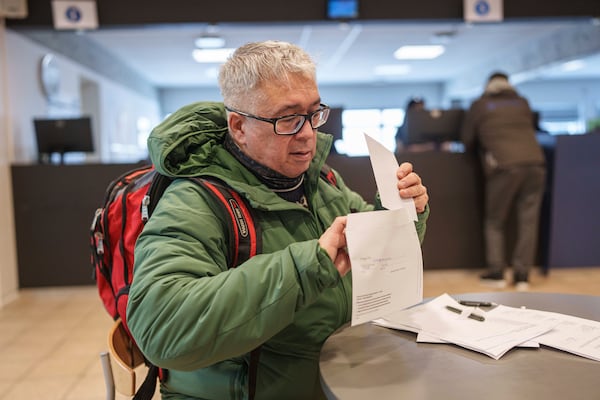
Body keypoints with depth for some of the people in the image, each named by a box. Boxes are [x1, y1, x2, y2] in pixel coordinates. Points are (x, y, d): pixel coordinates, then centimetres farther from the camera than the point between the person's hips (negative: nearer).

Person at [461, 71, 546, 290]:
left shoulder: (479, 106, 12)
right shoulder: (523, 103, 21)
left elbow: (468, 143, 16)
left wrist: (484, 148, 36)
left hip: (504, 166, -3)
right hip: (535, 163, 3)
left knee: (495, 222, 10)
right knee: (528, 221, 7)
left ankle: (496, 273, 6)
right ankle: (522, 275, 7)